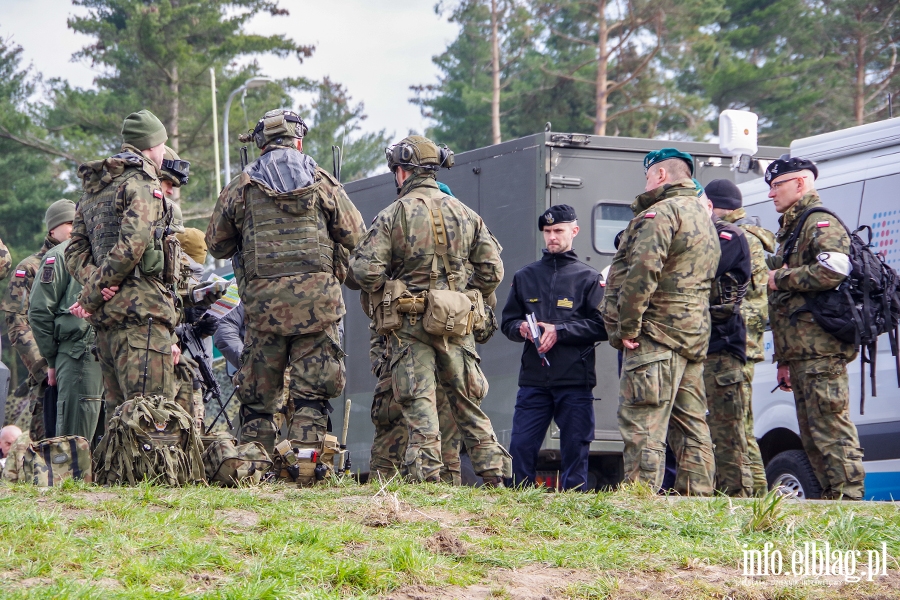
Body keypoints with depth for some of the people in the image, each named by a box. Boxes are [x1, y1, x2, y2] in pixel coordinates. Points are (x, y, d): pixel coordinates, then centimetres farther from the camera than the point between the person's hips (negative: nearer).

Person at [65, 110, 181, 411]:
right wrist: (91, 297, -10)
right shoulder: (142, 184, -5)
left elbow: (75, 252, 16)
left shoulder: (93, 189, 23)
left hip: (105, 318, 9)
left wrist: (93, 282, -2)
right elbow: (131, 245, -17)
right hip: (141, 311, -9)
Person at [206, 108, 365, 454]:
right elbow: (356, 238, 4)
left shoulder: (241, 186, 5)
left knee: (258, 394, 9)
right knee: (311, 391, 3)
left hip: (263, 302, 1)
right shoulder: (322, 182, 4)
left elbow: (217, 246, 11)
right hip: (317, 302, -1)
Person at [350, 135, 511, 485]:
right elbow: (492, 270, 4)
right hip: (457, 324, 4)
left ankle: (426, 475, -8)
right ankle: (493, 473, 8)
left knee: (419, 402, -2)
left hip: (410, 324, -3)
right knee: (467, 402, 11)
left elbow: (364, 269, -12)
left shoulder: (393, 215, -5)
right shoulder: (465, 214, 8)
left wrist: (386, 299, 5)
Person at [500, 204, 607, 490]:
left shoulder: (589, 278, 7)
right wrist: (521, 328, -5)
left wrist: (559, 331, -12)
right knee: (520, 447, -2)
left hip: (575, 381, -3)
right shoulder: (525, 276, 18)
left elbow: (602, 326, -3)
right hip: (533, 380, 3)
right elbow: (507, 321, 19)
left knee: (575, 450, -1)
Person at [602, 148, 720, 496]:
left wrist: (626, 325, -17)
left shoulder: (662, 211, -10)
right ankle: (697, 496, 10)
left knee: (642, 424, -11)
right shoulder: (703, 216, 23)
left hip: (656, 335, -10)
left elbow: (643, 270, -22)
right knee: (691, 425, 10)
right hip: (695, 336, 10)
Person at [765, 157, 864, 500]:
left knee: (831, 431, -13)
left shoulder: (821, 224, -5)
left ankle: (848, 500, -14)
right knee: (811, 438, 9)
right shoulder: (789, 231, 27)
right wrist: (784, 360, 26)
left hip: (820, 352, -11)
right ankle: (831, 498, 12)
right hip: (800, 354, 11)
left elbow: (832, 271, -25)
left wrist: (780, 278, -11)